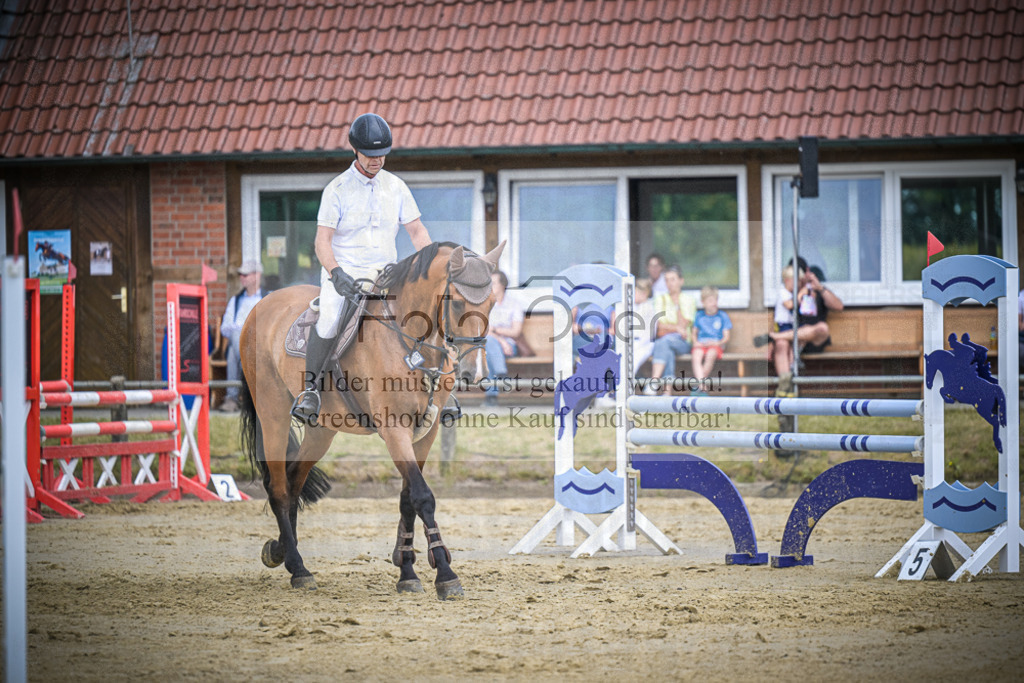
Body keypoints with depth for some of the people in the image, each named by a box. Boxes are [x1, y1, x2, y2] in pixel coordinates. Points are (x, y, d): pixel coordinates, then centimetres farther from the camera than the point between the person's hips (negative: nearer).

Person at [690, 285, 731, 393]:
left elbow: (726, 337, 7)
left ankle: (696, 385, -29)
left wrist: (719, 343, -13)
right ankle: (701, 387, -44)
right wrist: (695, 342, 0)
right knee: (696, 357, -33)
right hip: (701, 344, 2)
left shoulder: (723, 316, 9)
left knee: (710, 356, -37)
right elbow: (694, 333, 22)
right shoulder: (699, 316, 17)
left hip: (716, 344, -2)